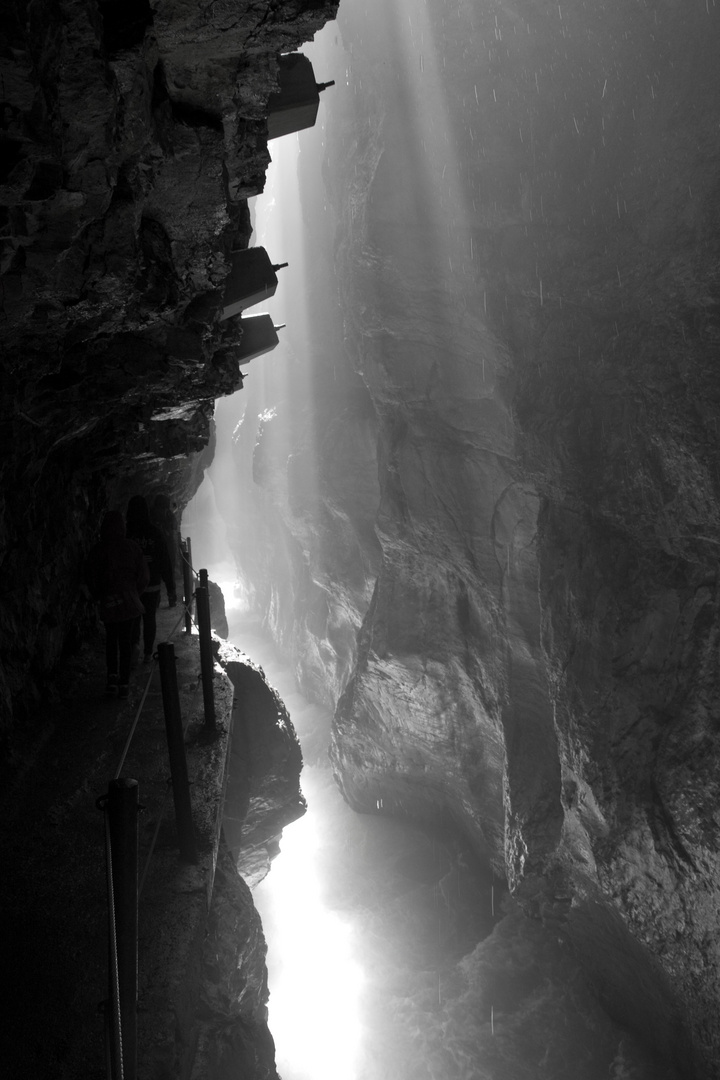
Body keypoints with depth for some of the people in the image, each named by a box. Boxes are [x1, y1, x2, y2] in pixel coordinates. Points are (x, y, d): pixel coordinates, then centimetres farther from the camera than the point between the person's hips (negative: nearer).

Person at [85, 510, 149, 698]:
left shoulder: (97, 551, -6)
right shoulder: (132, 548, -2)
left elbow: (91, 578, -4)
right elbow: (144, 576, 0)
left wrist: (97, 597, 11)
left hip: (108, 603, -1)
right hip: (130, 602, 1)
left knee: (111, 638, 18)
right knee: (126, 640, 8)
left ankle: (113, 675, 5)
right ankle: (124, 683, 7)